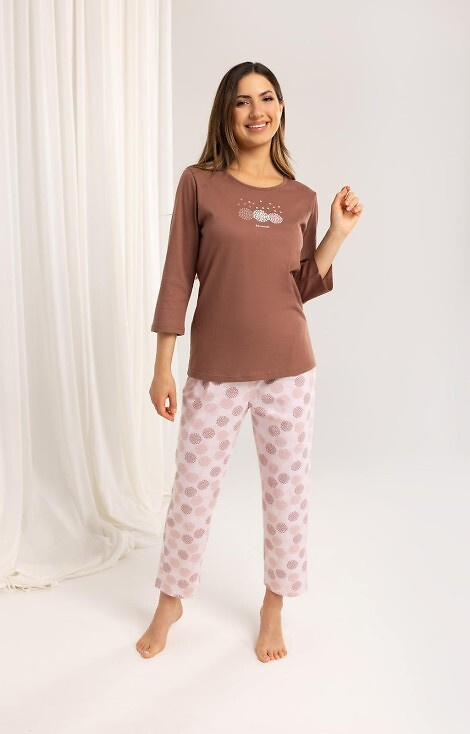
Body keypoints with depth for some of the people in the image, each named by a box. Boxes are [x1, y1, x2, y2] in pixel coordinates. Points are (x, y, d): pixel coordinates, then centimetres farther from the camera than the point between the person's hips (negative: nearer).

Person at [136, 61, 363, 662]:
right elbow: (177, 277, -4)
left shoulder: (301, 198, 5)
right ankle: (170, 601, 38)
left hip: (288, 369, 2)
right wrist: (162, 366, -5)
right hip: (214, 371, -2)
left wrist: (339, 232, -3)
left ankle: (274, 608, 37)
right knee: (192, 493, 11)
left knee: (287, 491, 12)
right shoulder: (199, 184, -2)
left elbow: (302, 288, 8)